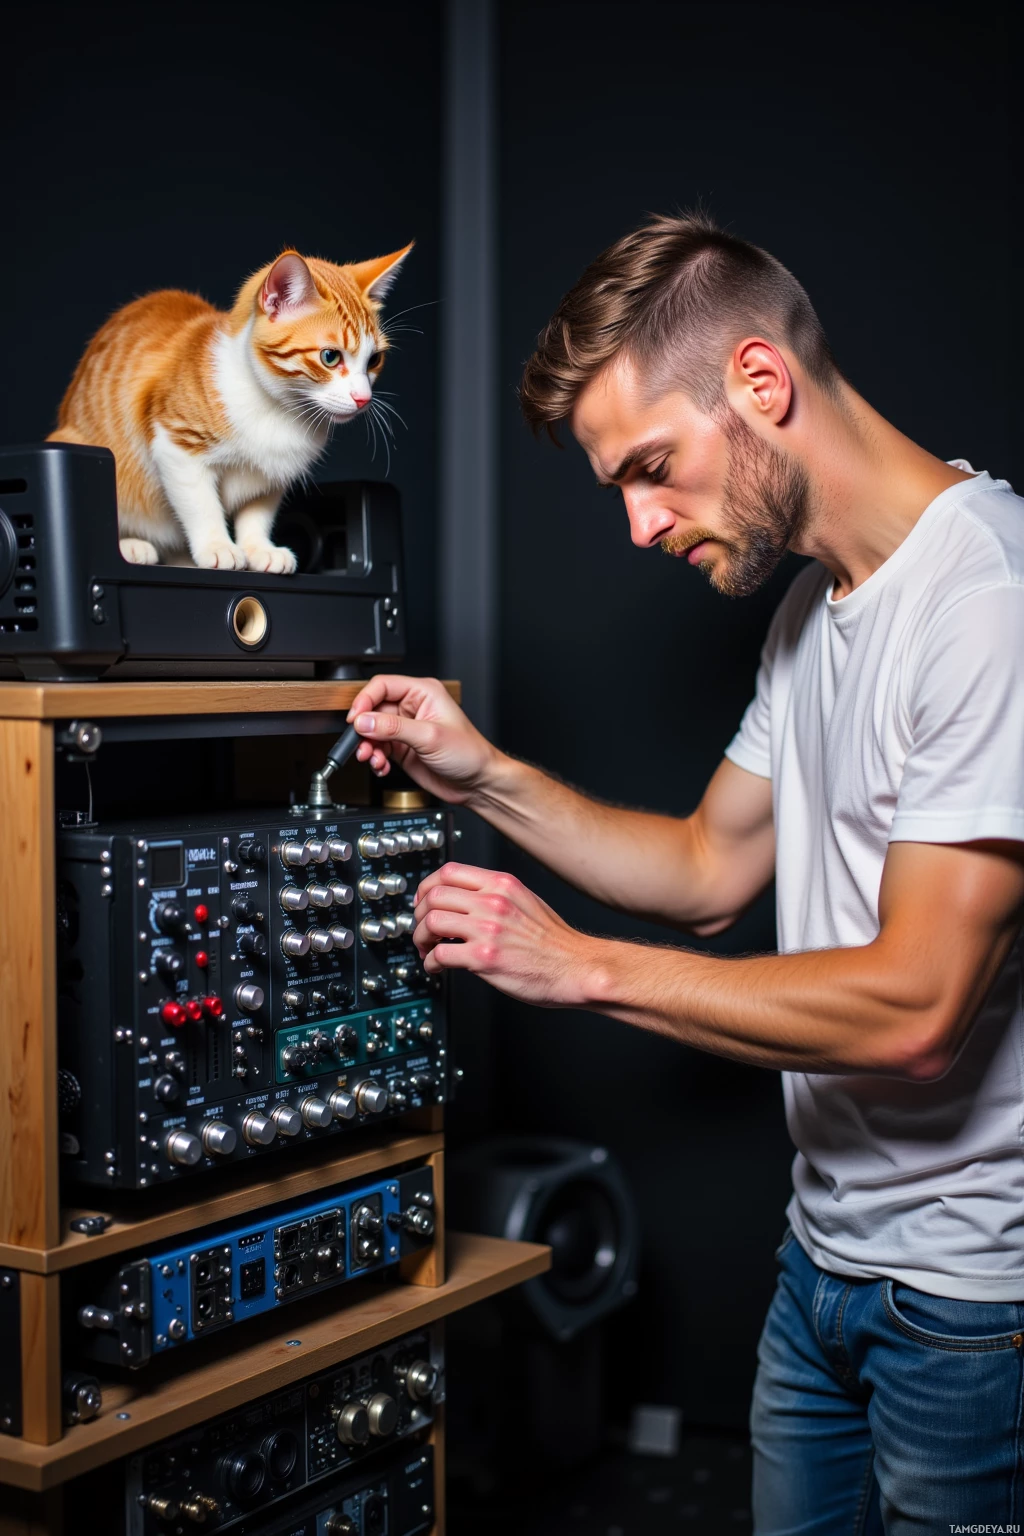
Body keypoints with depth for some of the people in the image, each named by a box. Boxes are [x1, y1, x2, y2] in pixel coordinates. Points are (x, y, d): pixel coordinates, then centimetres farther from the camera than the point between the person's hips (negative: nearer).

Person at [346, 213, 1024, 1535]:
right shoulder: (815, 604, 9)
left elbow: (913, 1003, -26)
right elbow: (711, 870, 14)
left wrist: (580, 966, -20)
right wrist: (484, 779, 3)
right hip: (827, 1249, 8)